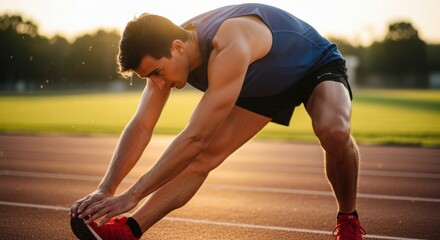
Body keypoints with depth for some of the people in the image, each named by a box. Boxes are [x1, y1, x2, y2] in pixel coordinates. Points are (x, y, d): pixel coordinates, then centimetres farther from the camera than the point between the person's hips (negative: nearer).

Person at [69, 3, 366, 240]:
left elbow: (195, 137, -45)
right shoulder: (166, 52, -20)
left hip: (318, 64, -6)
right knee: (204, 156, -8)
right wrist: (105, 189, -23)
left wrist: (132, 195, -41)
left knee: (334, 130, -36)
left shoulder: (229, 48, -44)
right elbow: (141, 126, -15)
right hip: (263, 85, 6)